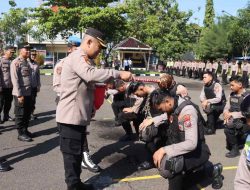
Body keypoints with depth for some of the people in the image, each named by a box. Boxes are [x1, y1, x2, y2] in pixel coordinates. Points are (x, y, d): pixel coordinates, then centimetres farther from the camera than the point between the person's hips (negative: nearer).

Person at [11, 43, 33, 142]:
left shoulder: (27, 62, 15)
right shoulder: (16, 62, -11)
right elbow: (15, 79, -17)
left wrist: (30, 91, 15)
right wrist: (19, 94, -20)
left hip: (28, 93, 8)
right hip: (20, 94, -8)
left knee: (27, 113, 16)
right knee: (20, 114, 3)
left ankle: (25, 130, 30)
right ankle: (21, 134, 12)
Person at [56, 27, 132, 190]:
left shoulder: (82, 59, 19)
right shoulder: (77, 57, -16)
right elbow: (90, 74, -35)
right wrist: (119, 74, -33)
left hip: (78, 115, 11)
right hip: (71, 116, -11)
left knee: (77, 152, 19)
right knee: (72, 153, -1)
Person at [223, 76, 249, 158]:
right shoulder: (231, 95, 8)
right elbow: (227, 107, 13)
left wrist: (232, 114, -22)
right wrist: (226, 113, -10)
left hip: (242, 120, -6)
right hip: (232, 119, 6)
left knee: (229, 125, -28)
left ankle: (235, 149, -13)